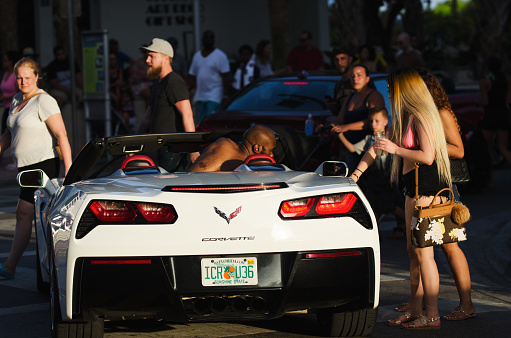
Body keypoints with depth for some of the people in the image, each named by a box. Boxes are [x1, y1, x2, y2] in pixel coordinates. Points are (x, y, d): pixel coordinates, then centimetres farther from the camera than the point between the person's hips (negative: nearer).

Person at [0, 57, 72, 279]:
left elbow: (61, 135, -17)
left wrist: (69, 169, -23)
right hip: (25, 166, 9)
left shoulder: (44, 101, -12)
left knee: (24, 213, -10)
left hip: (43, 165, -9)